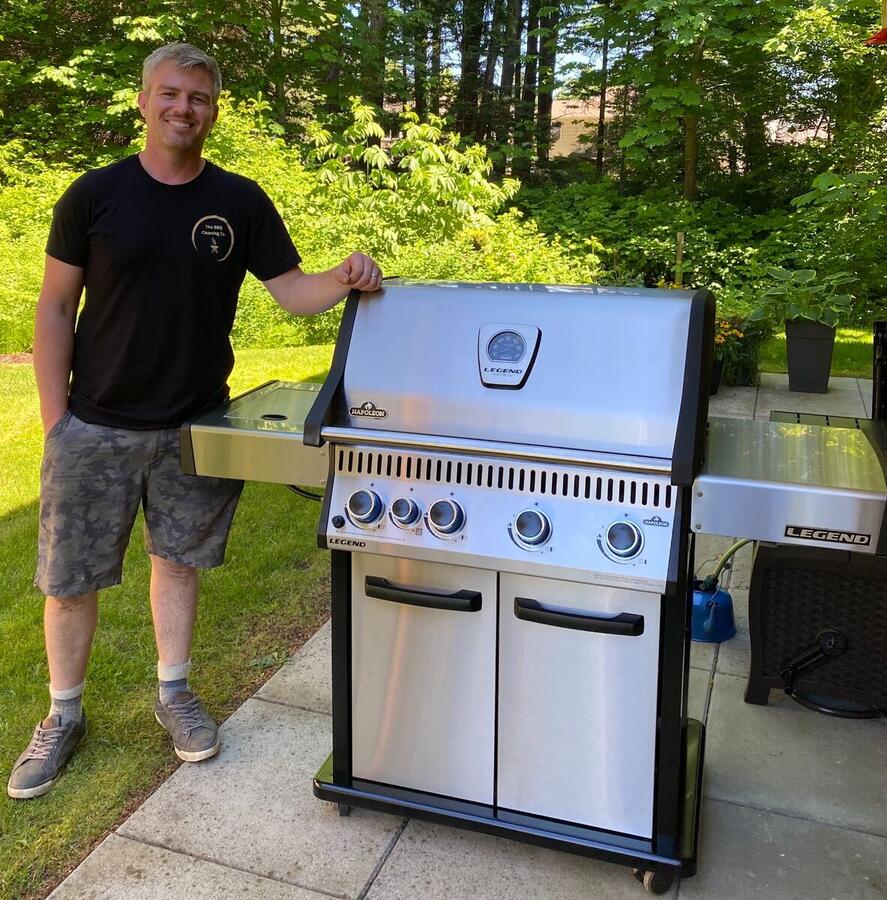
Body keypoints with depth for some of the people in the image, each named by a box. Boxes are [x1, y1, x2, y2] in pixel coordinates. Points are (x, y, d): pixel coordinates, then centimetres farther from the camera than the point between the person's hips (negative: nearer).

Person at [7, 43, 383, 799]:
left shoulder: (240, 202, 1)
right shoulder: (95, 195, -4)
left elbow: (292, 291, -1)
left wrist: (343, 279, -22)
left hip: (194, 425, 2)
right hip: (95, 426, -1)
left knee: (178, 558, 15)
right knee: (70, 578, 6)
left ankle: (174, 693, 33)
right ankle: (64, 716, 27)